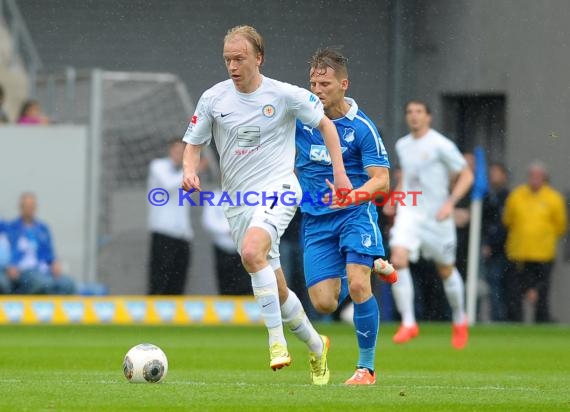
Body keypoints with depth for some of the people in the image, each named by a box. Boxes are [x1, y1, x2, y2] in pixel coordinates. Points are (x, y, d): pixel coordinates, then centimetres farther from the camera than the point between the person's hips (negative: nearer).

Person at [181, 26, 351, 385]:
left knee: (251, 251, -33)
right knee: (278, 291, 8)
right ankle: (316, 347, 31)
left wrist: (339, 172, 2)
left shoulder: (284, 95, -5)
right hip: (237, 200, 4)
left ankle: (277, 342, -29)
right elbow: (194, 143, 10)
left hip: (277, 190, -4)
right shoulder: (213, 99, 1)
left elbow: (324, 124, 8)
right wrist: (190, 169, -12)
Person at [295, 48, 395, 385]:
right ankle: (345, 282, 36)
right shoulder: (299, 115, -1)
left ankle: (366, 367, -8)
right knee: (324, 303, -4)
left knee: (358, 285, -22)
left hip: (355, 214, -3)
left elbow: (381, 181, -14)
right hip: (316, 219, 3)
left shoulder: (362, 127, -9)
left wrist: (351, 195, -31)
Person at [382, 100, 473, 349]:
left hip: (437, 217, -4)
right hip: (408, 213, 4)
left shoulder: (441, 145, -10)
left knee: (446, 271, 9)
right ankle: (408, 323, -14)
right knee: (398, 261, -19)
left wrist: (450, 202, -18)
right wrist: (394, 199, 14)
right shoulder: (402, 146, 9)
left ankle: (459, 320, 34)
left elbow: (466, 175, -7)